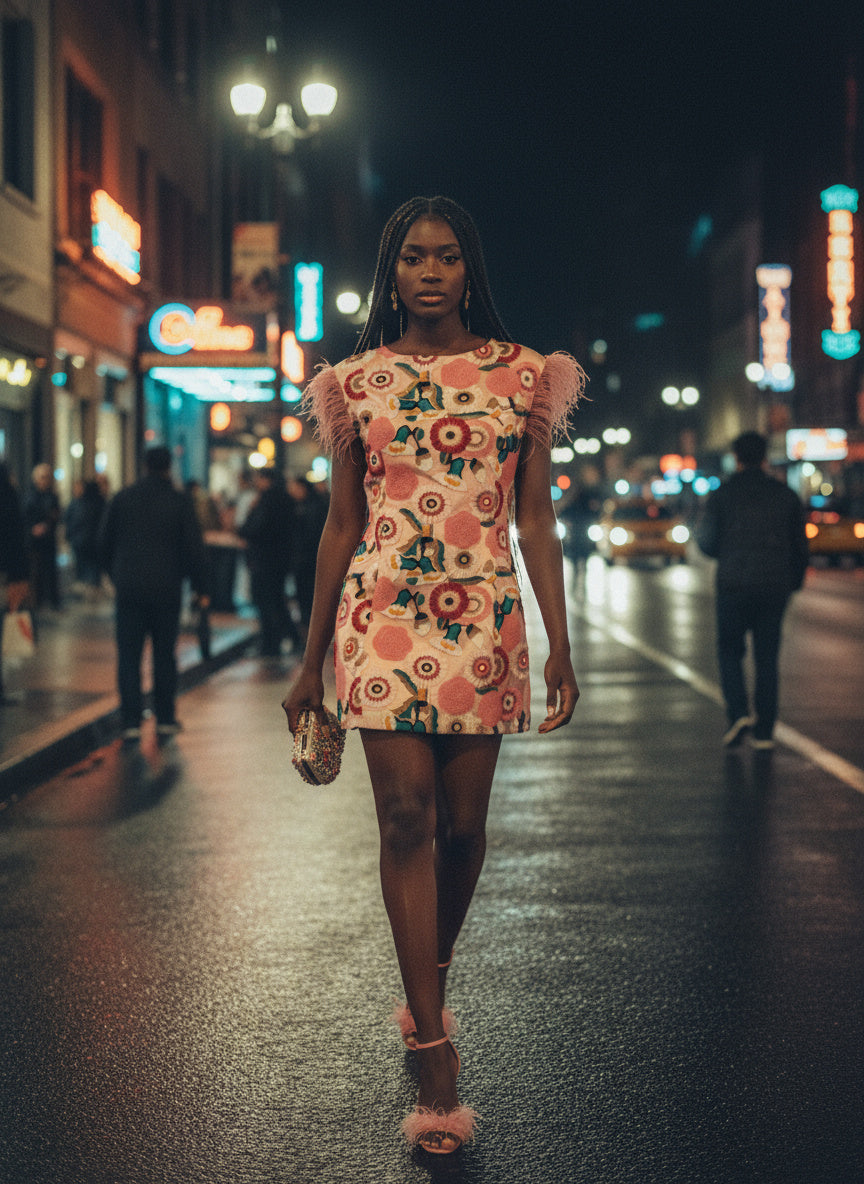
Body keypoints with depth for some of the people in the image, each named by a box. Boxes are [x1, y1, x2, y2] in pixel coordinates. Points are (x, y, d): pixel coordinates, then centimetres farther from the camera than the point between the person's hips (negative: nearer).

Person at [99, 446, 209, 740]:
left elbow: (105, 542, 8)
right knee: (164, 654, 9)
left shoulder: (121, 499, 3)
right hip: (167, 589, 0)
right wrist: (200, 587, 6)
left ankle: (131, 720, -4)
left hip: (128, 587, 0)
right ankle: (165, 718, 12)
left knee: (128, 655, 2)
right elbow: (194, 547, -2)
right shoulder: (180, 502, -1)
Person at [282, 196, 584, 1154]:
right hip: (384, 615, -1)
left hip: (483, 617, 1)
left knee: (462, 826, 6)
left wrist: (560, 643, -2)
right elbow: (341, 526, 10)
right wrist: (310, 662, 10)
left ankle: (427, 995, 31)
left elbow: (536, 519, 6)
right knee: (406, 817, -10)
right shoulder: (359, 382, 8)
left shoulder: (520, 376, 7)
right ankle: (436, 1060, -8)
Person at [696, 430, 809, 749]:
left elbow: (707, 542, -3)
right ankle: (764, 730, 5)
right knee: (767, 657, 7)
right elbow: (801, 546, 9)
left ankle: (738, 713, -9)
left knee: (730, 651, 10)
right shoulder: (786, 495, 7)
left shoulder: (722, 495, -2)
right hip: (775, 586, 2)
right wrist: (794, 583, 19)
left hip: (734, 585, -2)